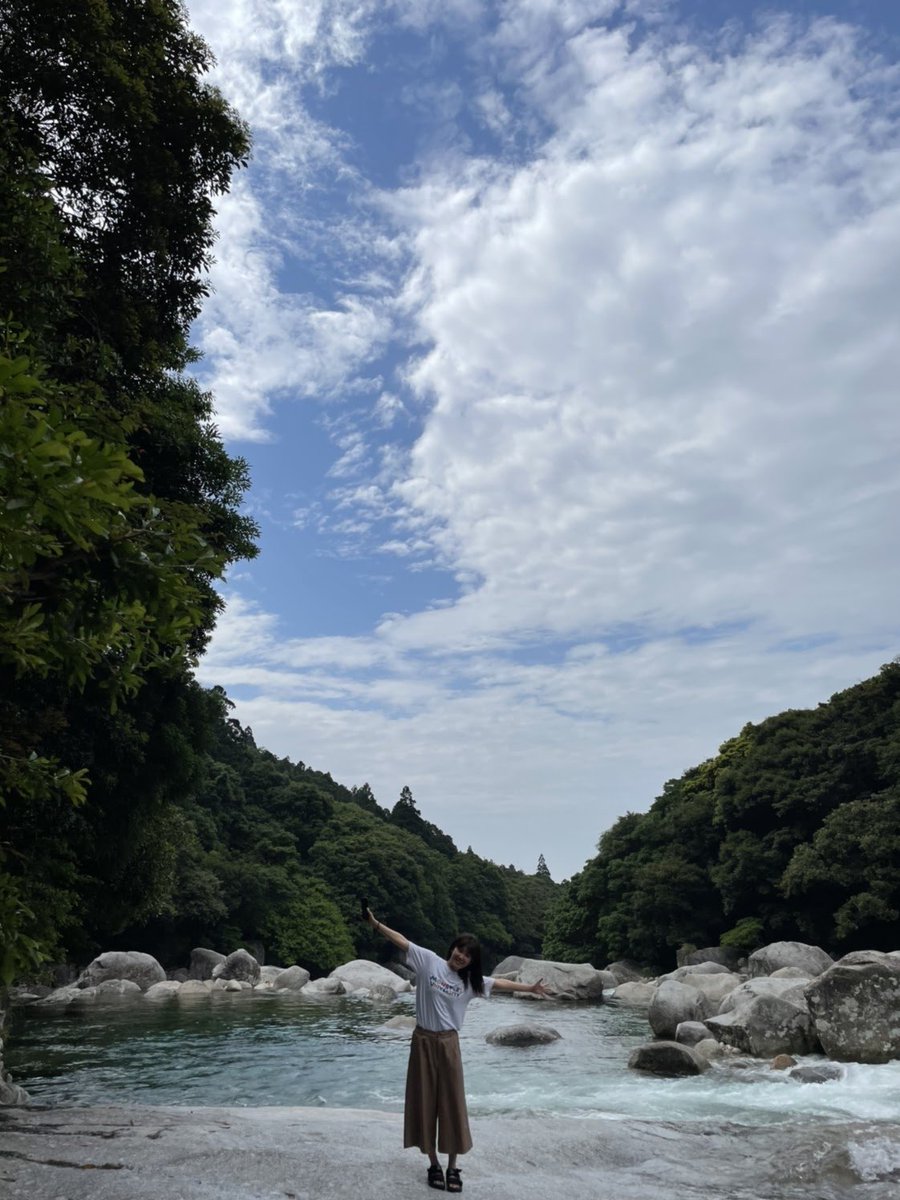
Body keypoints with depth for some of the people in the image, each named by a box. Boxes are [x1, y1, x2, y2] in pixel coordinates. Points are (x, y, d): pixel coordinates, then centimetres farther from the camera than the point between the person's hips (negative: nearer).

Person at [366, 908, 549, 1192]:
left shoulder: (469, 981, 5)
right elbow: (403, 941, -9)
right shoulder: (429, 960, -5)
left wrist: (530, 987, 9)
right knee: (425, 1102, 6)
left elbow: (499, 983, 10)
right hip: (423, 1041, -2)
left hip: (448, 1043, 2)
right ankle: (434, 1165, 19)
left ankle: (452, 1167, 16)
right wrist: (376, 925, -15)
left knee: (452, 1103, 4)